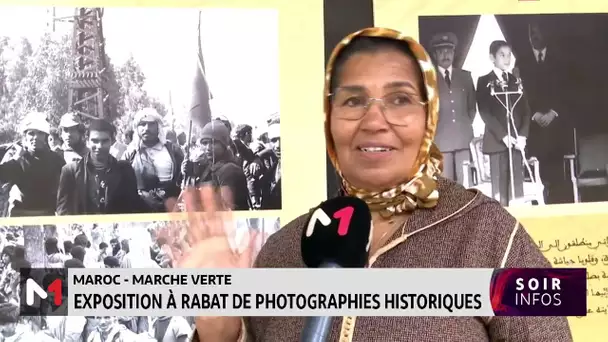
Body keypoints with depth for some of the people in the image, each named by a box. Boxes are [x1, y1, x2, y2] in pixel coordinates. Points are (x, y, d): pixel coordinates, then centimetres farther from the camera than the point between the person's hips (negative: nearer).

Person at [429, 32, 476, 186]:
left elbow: (472, 106, 18)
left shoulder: (465, 76, 15)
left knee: (465, 183, 0)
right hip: (441, 140, -3)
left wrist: (466, 126, 8)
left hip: (464, 139, 3)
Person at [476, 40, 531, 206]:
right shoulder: (484, 81, 4)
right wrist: (503, 135, -13)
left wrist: (522, 135, -4)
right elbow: (485, 112, -5)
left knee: (517, 184, 0)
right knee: (500, 184, -5)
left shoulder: (516, 81, 16)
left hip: (517, 140, 4)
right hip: (497, 140, -3)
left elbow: (525, 110, 11)